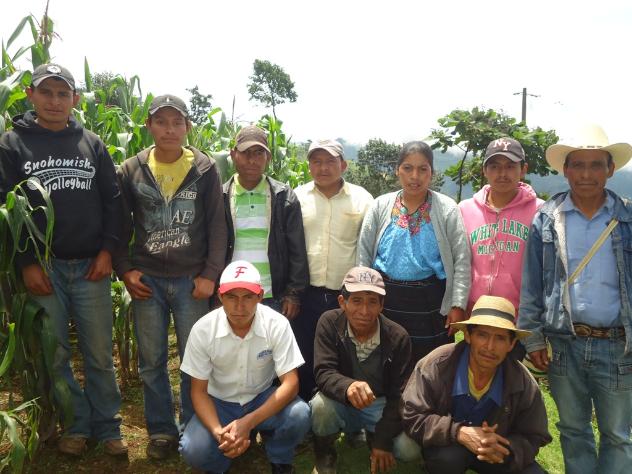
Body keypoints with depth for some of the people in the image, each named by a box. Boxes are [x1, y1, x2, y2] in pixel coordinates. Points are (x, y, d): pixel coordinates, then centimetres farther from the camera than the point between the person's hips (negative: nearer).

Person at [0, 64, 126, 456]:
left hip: (91, 266, 1)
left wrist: (108, 250, -2)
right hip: (42, 268, -1)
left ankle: (107, 426, 19)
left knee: (99, 354, 6)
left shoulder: (92, 144, 10)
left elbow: (113, 201, 8)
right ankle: (76, 425, 22)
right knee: (55, 355, 6)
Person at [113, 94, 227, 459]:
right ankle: (161, 431, 25)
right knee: (152, 360, 9)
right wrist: (125, 269, -1)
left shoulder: (205, 169, 0)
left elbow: (217, 226, -1)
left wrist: (211, 274, -7)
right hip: (147, 279, 2)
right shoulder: (131, 170, 5)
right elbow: (120, 226, 9)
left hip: (192, 279, -1)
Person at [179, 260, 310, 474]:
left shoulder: (277, 325, -22)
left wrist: (248, 422, -33)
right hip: (220, 403, 0)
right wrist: (218, 431, -30)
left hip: (263, 399, 0)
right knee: (194, 451, -27)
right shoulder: (202, 330, -20)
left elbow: (291, 383, -22)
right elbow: (198, 391, -12)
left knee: (299, 415, -30)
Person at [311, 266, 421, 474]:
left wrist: (383, 442, -16)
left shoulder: (398, 337, -17)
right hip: (342, 404, 0)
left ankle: (372, 437, 11)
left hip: (381, 405, 1)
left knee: (410, 449, -24)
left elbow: (399, 395, -13)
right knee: (320, 406, -34)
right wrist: (348, 386, -50)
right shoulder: (329, 323, -18)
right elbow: (324, 373, -27)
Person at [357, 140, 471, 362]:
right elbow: (363, 256, 6)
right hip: (385, 299, 2)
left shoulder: (447, 208, 0)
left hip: (431, 302, -1)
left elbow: (462, 260, -1)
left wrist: (458, 305, -6)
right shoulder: (380, 206, 4)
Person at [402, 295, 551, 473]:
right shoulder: (437, 364, -26)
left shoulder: (525, 384, -18)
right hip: (447, 445, -2)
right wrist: (458, 432, -35)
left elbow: (533, 438, -9)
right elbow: (411, 416, -21)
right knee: (449, 457, -34)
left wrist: (504, 449, -31)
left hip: (496, 452, 3)